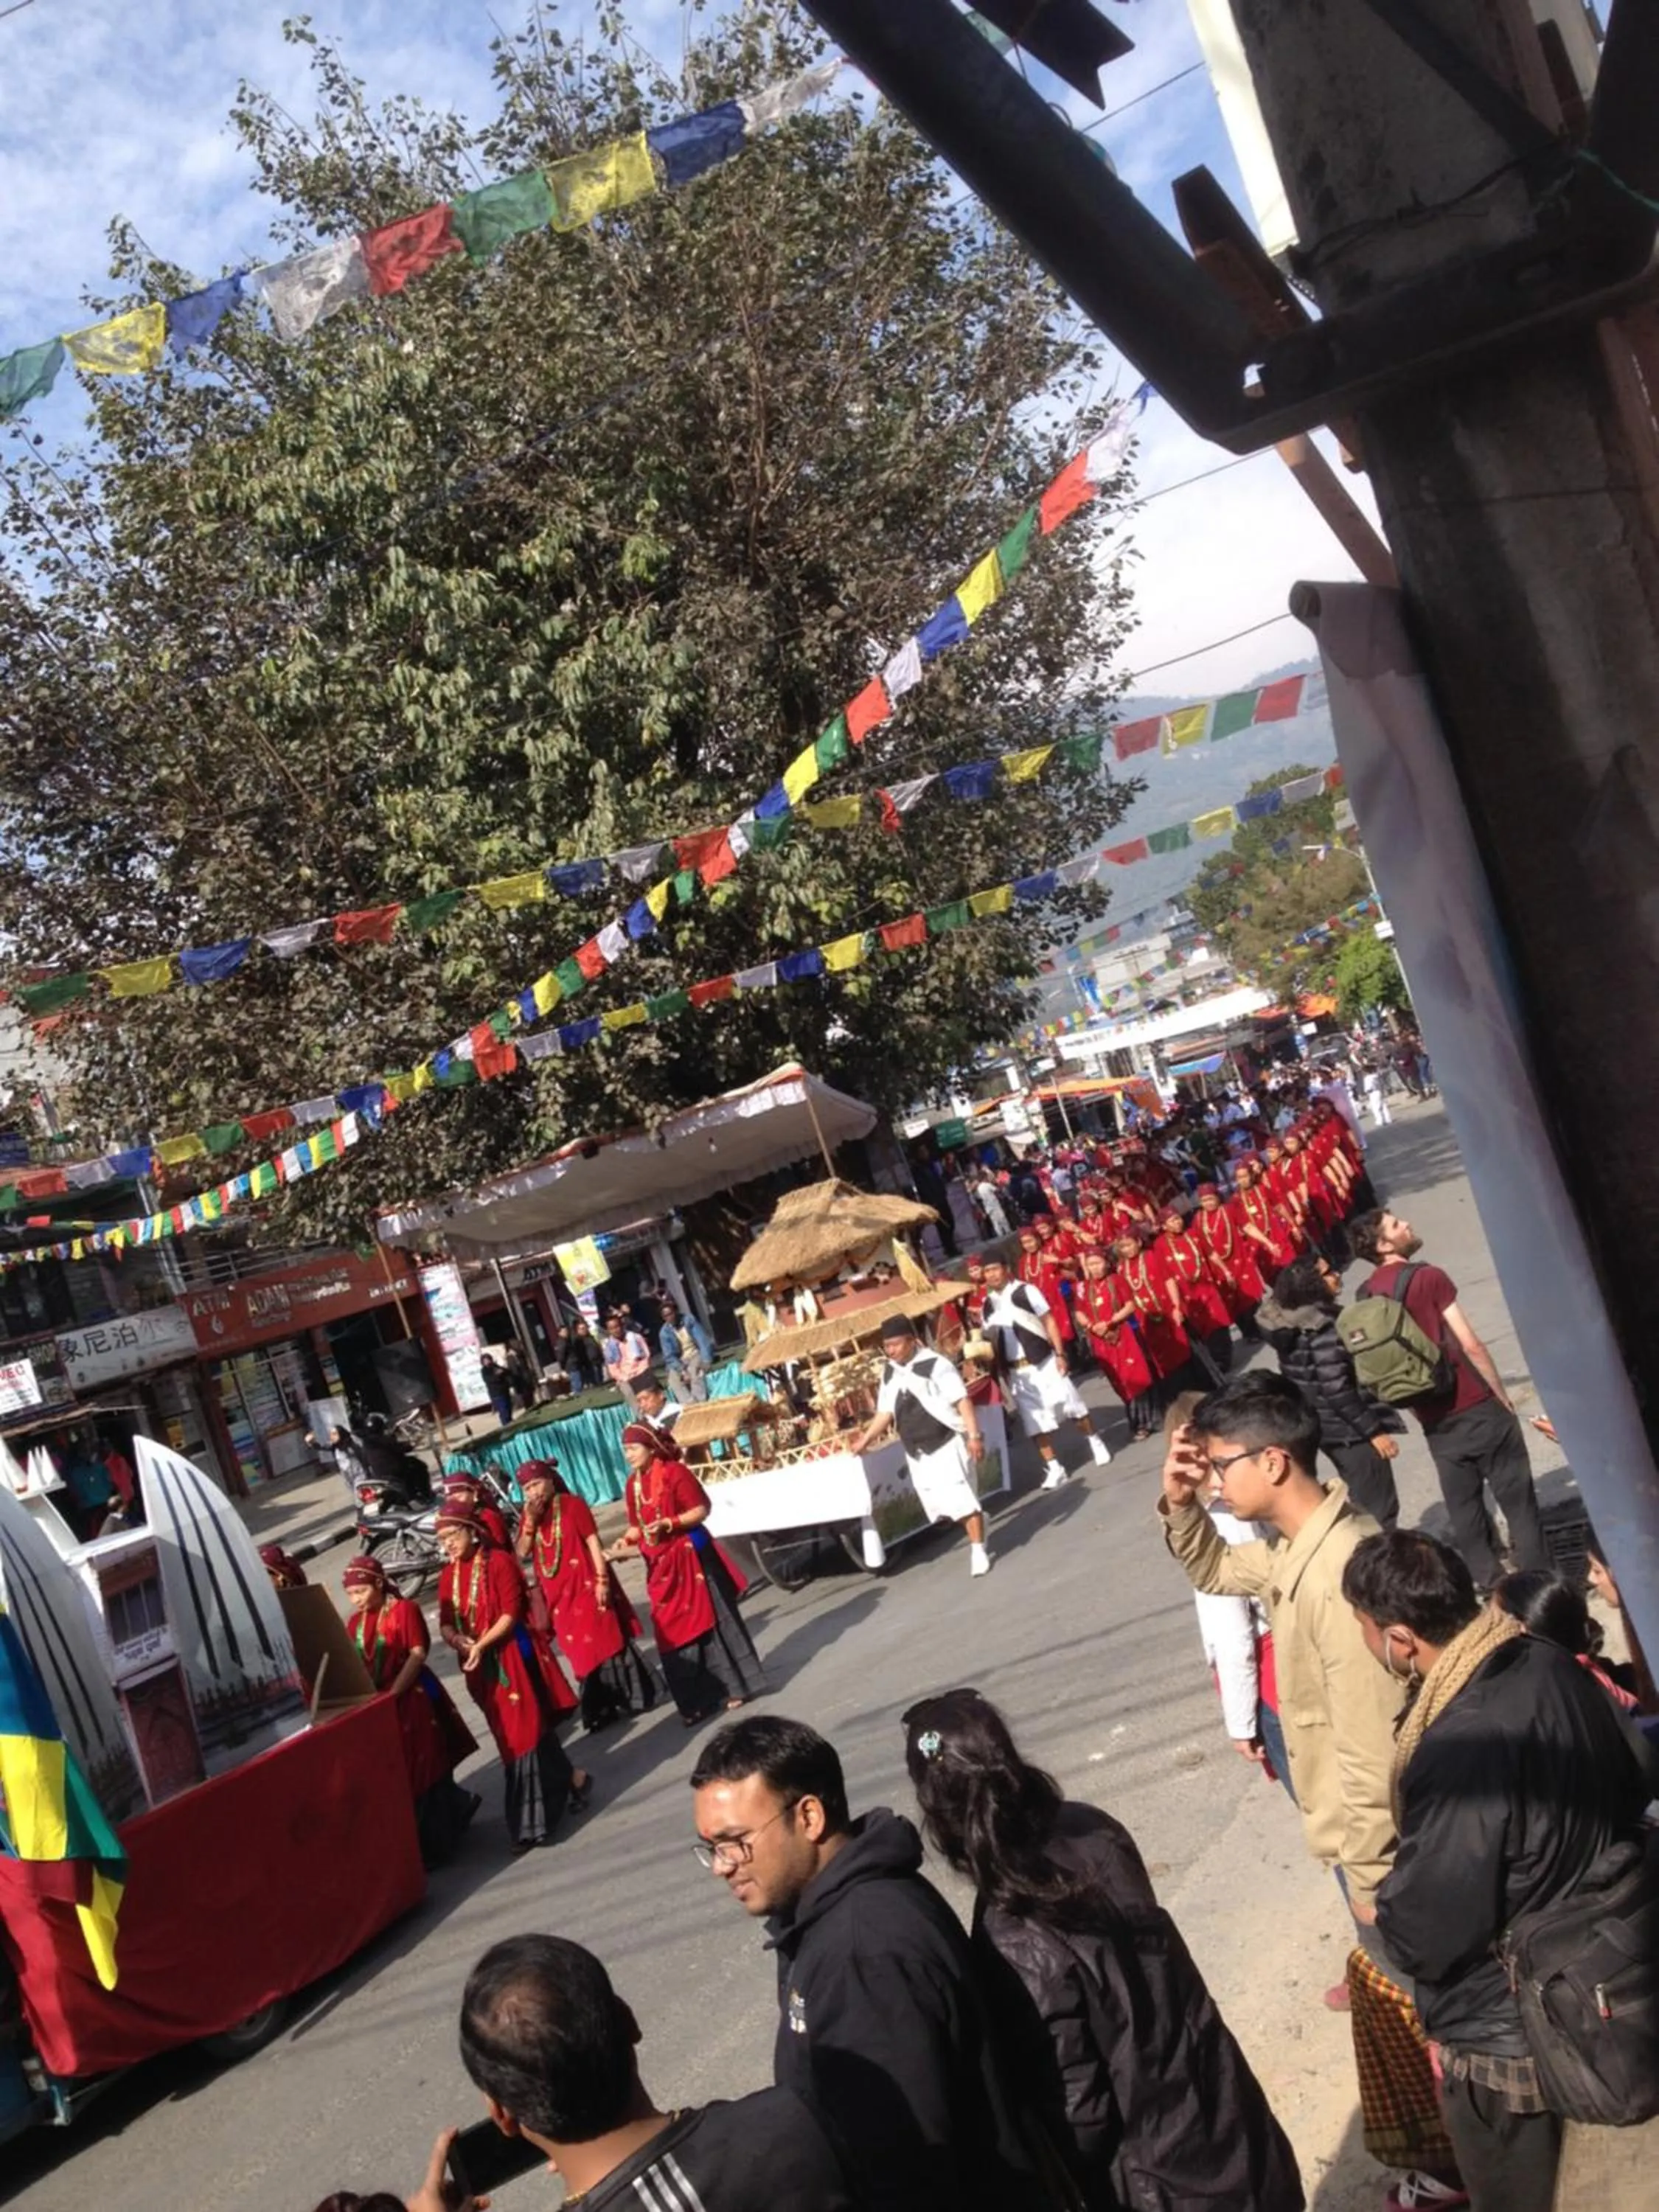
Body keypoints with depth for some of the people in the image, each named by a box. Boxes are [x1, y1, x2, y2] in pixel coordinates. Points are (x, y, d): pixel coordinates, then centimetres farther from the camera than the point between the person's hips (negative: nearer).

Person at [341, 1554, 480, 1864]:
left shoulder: (404, 1609, -8)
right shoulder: (355, 1622, 8)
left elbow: (418, 1653, -14)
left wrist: (393, 1693, -21)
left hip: (411, 1699, -6)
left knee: (422, 1771, 0)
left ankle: (432, 1846, 10)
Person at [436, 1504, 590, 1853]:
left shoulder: (499, 1562, -10)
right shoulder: (448, 1575, 7)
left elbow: (511, 1613, -16)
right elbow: (445, 1624, 5)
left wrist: (481, 1645, -25)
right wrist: (458, 1641, -16)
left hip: (512, 1657, -6)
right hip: (480, 1665, 6)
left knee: (527, 1731, -7)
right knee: (512, 1738, 10)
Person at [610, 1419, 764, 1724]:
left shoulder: (674, 1472, -13)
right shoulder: (632, 1484, 6)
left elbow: (701, 1510, -14)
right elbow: (638, 1525, 13)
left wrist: (668, 1523, -23)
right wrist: (626, 1541, -7)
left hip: (689, 1556, -6)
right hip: (659, 1564, 6)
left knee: (708, 1619, 1)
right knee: (673, 1631, 6)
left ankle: (735, 1686, 13)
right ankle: (696, 1700, 15)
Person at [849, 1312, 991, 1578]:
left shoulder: (935, 1364, -15)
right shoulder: (889, 1373, 5)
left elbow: (963, 1401, -16)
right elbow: (885, 1412, 11)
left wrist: (973, 1436, -22)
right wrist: (865, 1439, 2)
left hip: (947, 1443, -7)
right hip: (916, 1451, 7)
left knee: (963, 1499, -6)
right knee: (938, 1502, 11)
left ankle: (978, 1549, 6)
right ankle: (977, 1520, 34)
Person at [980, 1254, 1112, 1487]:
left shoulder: (1025, 1291, -8)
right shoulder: (987, 1305, 5)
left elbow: (1049, 1321, -6)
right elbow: (992, 1341, 10)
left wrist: (1059, 1354, -12)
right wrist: (1000, 1373, 6)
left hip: (1043, 1362, -4)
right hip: (1016, 1371, 4)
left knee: (1070, 1405, 6)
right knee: (1035, 1422, 4)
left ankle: (1096, 1443, 29)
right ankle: (1054, 1468, 12)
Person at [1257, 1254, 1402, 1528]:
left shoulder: (1288, 1323, 3)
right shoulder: (1324, 1329, -24)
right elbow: (1337, 1391, -27)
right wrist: (1374, 1430, -20)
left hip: (1325, 1426, 10)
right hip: (1350, 1431, -9)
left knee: (1362, 1503, 24)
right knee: (1379, 1509, 1)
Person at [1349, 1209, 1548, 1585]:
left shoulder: (1364, 1297, 4)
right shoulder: (1427, 1277, -13)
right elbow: (1471, 1346, -13)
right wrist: (1502, 1397, -2)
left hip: (1432, 1420, 5)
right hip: (1475, 1408, -5)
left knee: (1463, 1509, 13)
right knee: (1516, 1498, 5)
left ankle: (1490, 1587, 17)